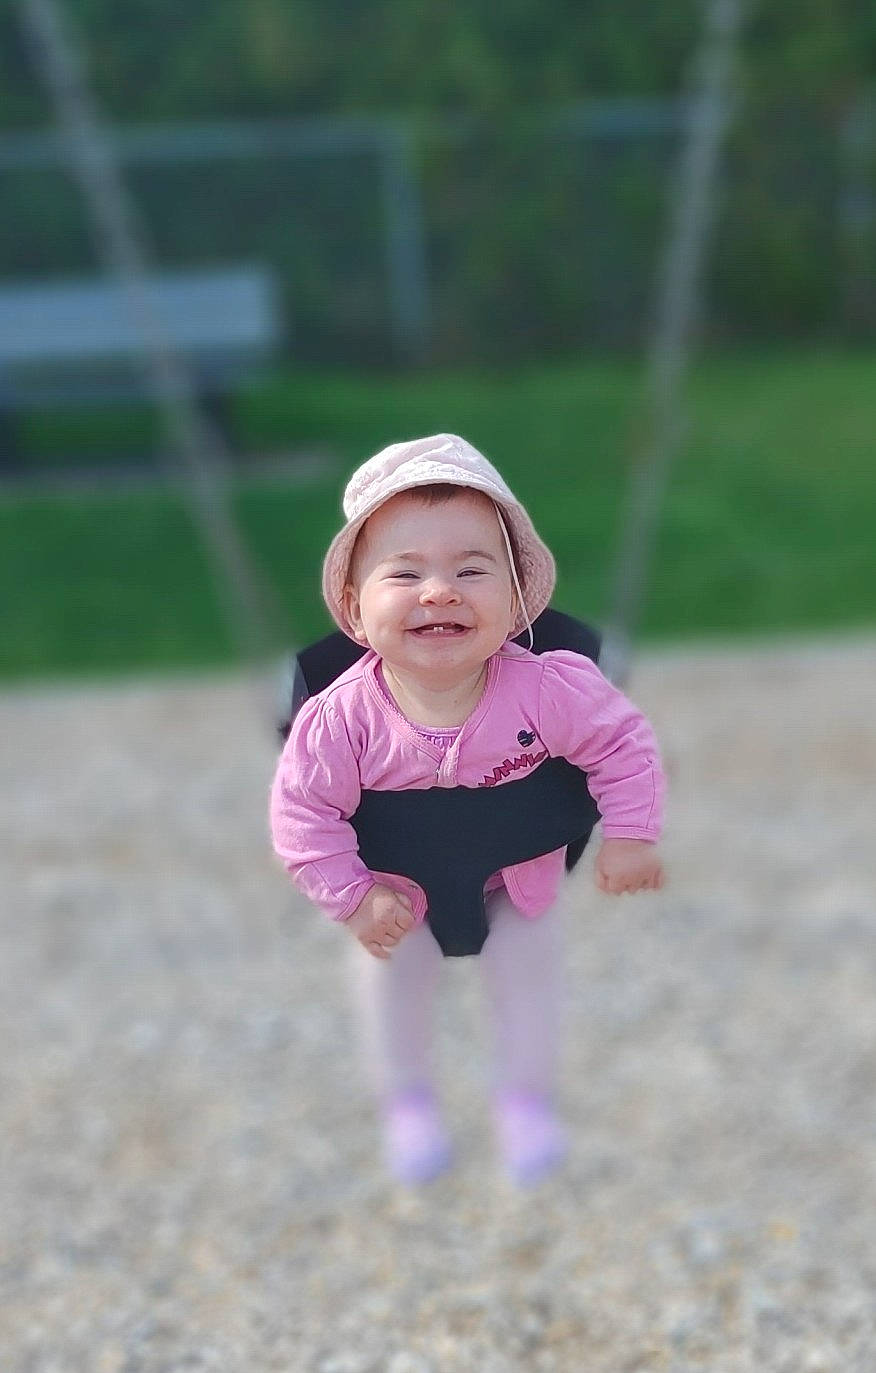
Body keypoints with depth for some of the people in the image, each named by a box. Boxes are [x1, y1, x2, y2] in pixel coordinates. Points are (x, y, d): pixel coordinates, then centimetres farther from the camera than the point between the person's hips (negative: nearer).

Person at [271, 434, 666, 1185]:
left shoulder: (548, 691, -35)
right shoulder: (343, 719, -36)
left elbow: (624, 742, -19)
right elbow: (302, 811, -24)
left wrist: (631, 837, -18)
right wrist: (352, 898, -23)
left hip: (522, 876, 1)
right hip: (400, 887, -1)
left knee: (529, 981, 16)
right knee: (393, 984, 15)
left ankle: (526, 1094, 44)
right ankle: (407, 1097, 43)